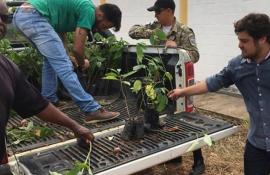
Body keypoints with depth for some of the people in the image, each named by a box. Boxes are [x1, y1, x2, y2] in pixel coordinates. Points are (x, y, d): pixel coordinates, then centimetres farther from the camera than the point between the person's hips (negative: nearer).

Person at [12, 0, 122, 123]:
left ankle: (48, 101, 25)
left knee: (51, 60, 21)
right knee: (63, 65, -13)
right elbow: (77, 48, -6)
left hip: (21, 15, 10)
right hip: (33, 16, -10)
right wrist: (82, 63, 14)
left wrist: (63, 55, 28)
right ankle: (92, 110, -12)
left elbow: (61, 30, 28)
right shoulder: (89, 10, -6)